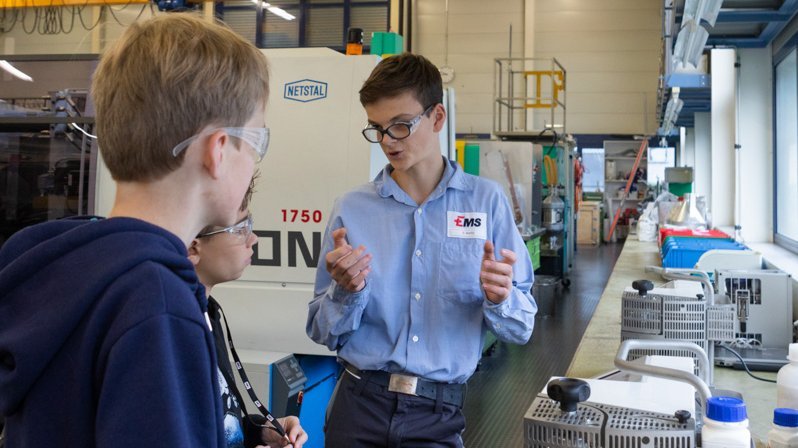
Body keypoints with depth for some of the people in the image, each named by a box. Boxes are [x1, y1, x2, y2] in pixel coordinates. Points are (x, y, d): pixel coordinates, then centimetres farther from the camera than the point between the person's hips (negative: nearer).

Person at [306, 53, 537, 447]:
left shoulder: (487, 202, -2)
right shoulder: (351, 210, -2)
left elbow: (520, 329, 1)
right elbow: (323, 333, 2)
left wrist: (498, 299, -20)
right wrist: (346, 291, -17)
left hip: (439, 415, 0)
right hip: (359, 405, 1)